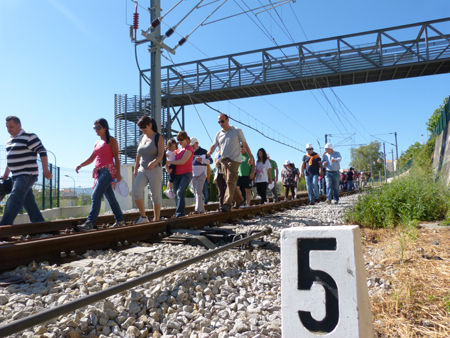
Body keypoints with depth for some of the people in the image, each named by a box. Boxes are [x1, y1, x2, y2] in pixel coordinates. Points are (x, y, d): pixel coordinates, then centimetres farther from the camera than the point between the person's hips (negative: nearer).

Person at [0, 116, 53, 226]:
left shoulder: (29, 137, -10)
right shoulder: (10, 141, 17)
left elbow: (42, 152, -15)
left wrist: (45, 170, -19)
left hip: (27, 175, -9)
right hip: (17, 176, 9)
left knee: (14, 199, -16)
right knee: (28, 202, 10)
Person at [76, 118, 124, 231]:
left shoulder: (111, 140, -1)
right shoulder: (97, 143, 19)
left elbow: (116, 158, -6)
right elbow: (91, 158, 19)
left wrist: (118, 173, -12)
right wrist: (80, 165, 1)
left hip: (108, 170, -8)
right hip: (99, 171, 8)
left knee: (96, 195, -19)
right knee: (110, 197, 11)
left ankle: (90, 223, -23)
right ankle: (120, 220, 19)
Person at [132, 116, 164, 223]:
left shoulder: (158, 138, -3)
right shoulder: (142, 138, 14)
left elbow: (161, 154, -12)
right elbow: (138, 155, 19)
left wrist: (154, 162, -30)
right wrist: (136, 168, 16)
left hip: (155, 170, -5)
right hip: (142, 170, 5)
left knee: (155, 195, 0)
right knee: (136, 192, -12)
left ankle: (156, 220, 11)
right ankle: (143, 217, 1)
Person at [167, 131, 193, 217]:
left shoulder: (189, 148, -1)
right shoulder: (177, 150, 20)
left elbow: (182, 161, -12)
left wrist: (169, 162, -10)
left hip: (186, 174, -6)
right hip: (177, 174, 6)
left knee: (180, 192, -19)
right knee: (176, 194, -2)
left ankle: (179, 213, -20)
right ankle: (180, 214, 6)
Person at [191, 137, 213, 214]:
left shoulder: (203, 151, 2)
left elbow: (211, 161, -4)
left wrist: (202, 160, -21)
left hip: (201, 174, -5)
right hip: (193, 175, 5)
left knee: (198, 191, -17)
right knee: (196, 193, 5)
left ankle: (198, 209, -23)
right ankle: (202, 209, 11)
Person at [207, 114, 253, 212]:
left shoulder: (237, 131, 4)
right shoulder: (219, 134, 15)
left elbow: (244, 144, 6)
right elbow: (214, 145, 10)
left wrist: (250, 156, 4)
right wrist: (209, 152, -13)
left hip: (234, 159, -5)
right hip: (224, 160, 5)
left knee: (230, 182, -15)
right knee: (230, 182, 11)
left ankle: (227, 204, -19)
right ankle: (239, 199, 28)